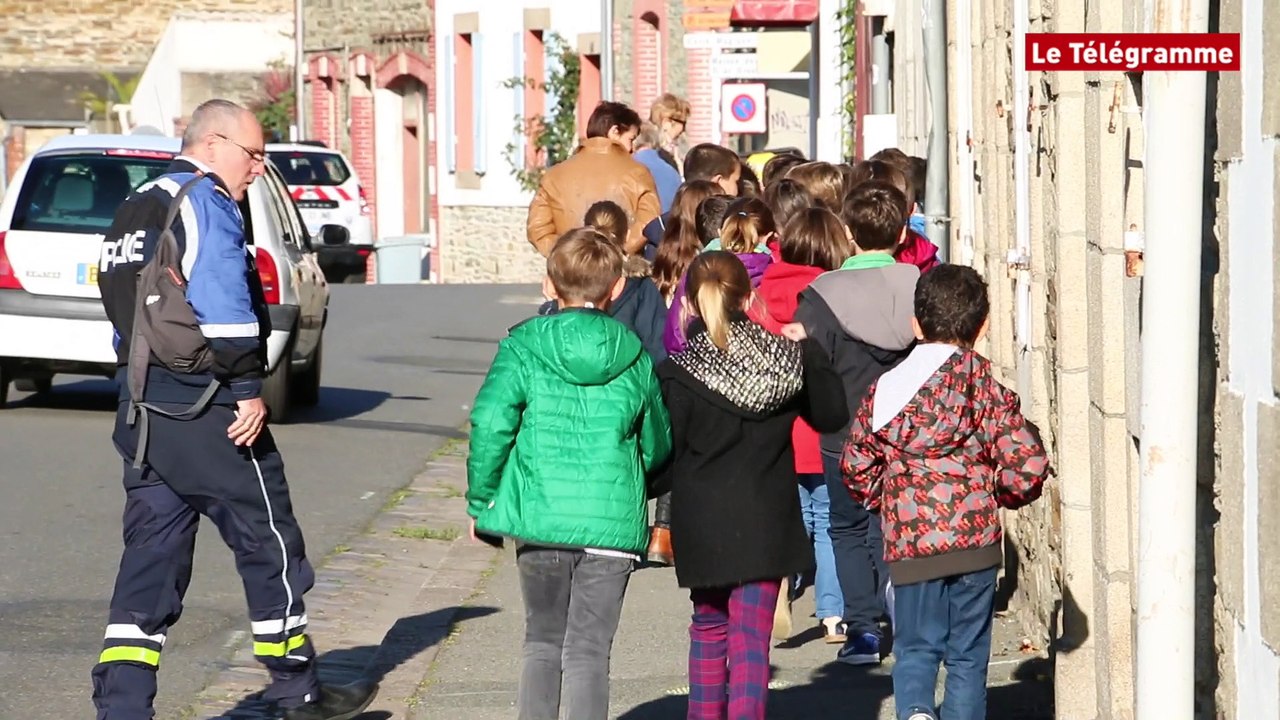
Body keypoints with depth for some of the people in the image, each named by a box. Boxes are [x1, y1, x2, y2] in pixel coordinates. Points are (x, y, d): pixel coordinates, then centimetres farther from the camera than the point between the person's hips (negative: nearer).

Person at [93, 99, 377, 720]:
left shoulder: (135, 208, 21)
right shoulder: (205, 200, -9)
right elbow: (220, 298, -21)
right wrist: (247, 387, -20)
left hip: (141, 409, 9)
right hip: (206, 409, -9)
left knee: (151, 559, 6)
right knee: (269, 548, 5)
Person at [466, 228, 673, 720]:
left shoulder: (523, 347, -2)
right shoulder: (634, 358, 4)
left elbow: (489, 425, -9)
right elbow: (657, 444, 12)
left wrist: (481, 501, 1)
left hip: (539, 516, 0)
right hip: (613, 522, 0)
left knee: (543, 643, 16)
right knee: (589, 651, 3)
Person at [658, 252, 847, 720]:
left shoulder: (676, 373, -11)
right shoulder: (789, 357, -3)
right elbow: (831, 416, 11)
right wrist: (810, 353, 19)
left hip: (702, 523, -1)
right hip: (767, 521, 1)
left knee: (709, 627, 20)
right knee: (751, 637, 1)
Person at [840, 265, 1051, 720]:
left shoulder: (884, 390, 3)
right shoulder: (986, 388, -4)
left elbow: (856, 469, 7)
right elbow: (1027, 466, -8)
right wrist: (1006, 494, 13)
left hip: (909, 545, 1)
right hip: (974, 542, -1)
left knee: (915, 648, 10)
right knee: (968, 655, 10)